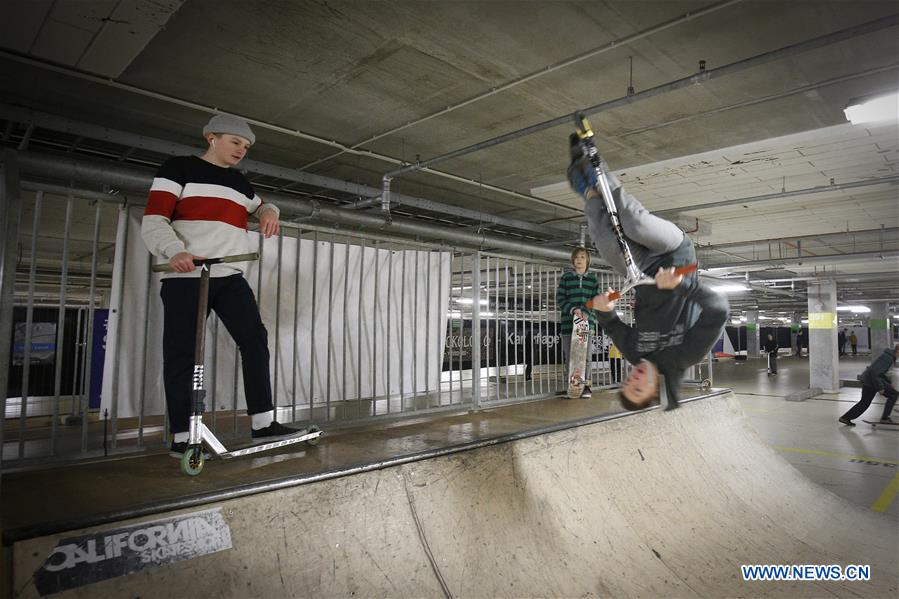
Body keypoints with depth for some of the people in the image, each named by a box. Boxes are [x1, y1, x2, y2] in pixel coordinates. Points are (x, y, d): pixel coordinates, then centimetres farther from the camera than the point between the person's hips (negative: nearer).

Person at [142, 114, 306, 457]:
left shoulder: (240, 182, 20)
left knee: (255, 339, -8)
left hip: (230, 277, 5)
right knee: (180, 353, -2)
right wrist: (175, 251, -29)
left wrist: (268, 211, 9)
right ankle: (181, 437, 6)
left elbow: (260, 207, 37)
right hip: (184, 277, -5)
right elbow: (153, 221, -6)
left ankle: (262, 423, -6)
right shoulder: (179, 168, 3)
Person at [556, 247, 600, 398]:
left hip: (587, 322, 0)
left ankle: (586, 385, 7)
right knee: (569, 356, 0)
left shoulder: (593, 280, 12)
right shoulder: (566, 278, 9)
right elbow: (559, 299, 3)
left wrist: (587, 313, -13)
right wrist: (572, 309, -14)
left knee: (586, 356, -1)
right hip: (568, 322, 0)